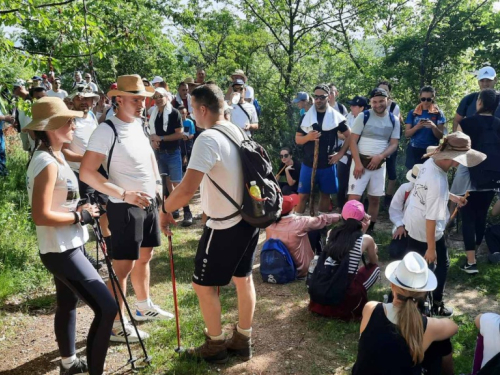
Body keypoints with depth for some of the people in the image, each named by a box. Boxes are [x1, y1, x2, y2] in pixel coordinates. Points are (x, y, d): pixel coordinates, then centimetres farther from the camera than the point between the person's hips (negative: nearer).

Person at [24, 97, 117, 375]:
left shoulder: (56, 156, 8)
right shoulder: (47, 163, -22)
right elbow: (41, 215, -26)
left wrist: (82, 208, 6)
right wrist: (80, 216, -17)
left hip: (67, 246, 10)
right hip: (61, 250, -10)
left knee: (68, 304, 23)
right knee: (107, 307, -11)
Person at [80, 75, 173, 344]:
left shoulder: (139, 125, 8)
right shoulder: (106, 131, -18)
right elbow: (86, 173, -22)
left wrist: (157, 183, 12)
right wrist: (124, 194, -26)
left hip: (149, 203, 8)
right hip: (125, 208, -8)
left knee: (144, 257, 19)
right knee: (123, 266, -1)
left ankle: (144, 307, 37)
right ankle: (115, 325, 14)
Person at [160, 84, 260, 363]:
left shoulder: (208, 140, -22)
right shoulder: (237, 132, 5)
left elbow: (187, 189, -31)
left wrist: (165, 210, -13)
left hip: (225, 226, -9)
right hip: (249, 218, 9)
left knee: (204, 285, 9)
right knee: (243, 278, 20)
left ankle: (216, 346, 25)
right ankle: (243, 341, 35)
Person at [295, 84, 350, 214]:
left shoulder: (336, 117, -1)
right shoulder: (306, 116, 2)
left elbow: (350, 136, 6)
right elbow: (297, 139, 5)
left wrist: (340, 153, -3)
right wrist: (308, 137, -16)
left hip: (327, 165, 0)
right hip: (308, 164, 0)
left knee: (325, 195, 10)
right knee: (303, 195, 1)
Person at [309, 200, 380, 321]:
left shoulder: (333, 232, 8)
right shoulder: (366, 239, -2)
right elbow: (374, 262, 21)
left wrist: (362, 231, 28)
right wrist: (373, 250, 41)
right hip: (343, 296, -4)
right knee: (375, 268, 17)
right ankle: (353, 306, 11)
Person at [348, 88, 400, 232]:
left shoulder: (394, 121, 5)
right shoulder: (363, 117, -4)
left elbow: (394, 144, 3)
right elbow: (353, 141, -6)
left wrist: (380, 156, -15)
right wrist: (358, 163, -15)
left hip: (379, 164, 3)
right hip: (361, 162, -3)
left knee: (375, 199, 9)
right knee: (354, 197, -11)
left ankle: (370, 229, 21)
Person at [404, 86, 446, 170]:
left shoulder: (438, 113, 4)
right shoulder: (413, 113, 6)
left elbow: (440, 136, 0)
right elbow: (406, 134, 2)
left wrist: (433, 127, -20)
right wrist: (417, 127, -17)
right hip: (414, 151, 1)